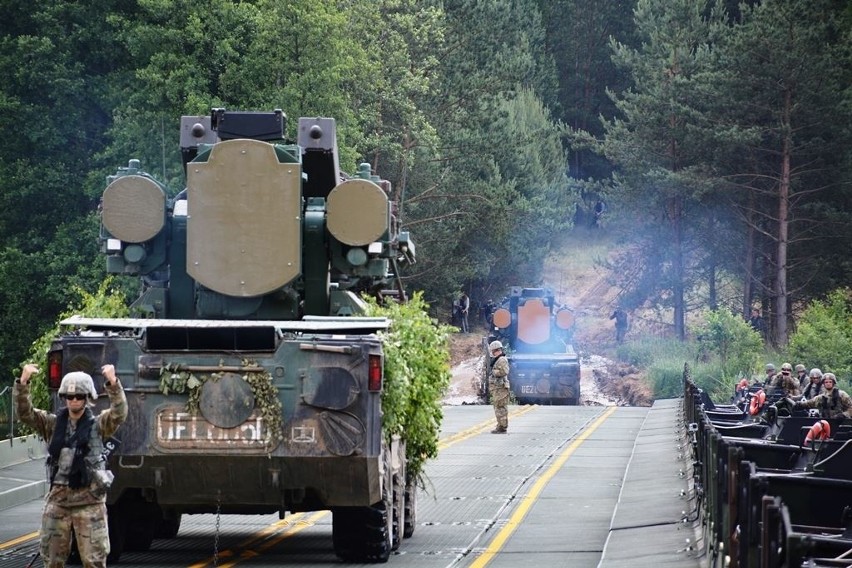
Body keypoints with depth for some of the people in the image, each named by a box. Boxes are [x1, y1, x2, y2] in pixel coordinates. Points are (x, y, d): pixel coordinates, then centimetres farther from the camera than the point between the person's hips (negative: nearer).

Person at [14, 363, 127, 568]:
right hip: (58, 498, 3)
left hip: (89, 500, -3)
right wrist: (23, 383, -17)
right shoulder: (53, 424, 8)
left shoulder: (98, 425, 0)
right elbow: (25, 413, -1)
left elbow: (119, 413, -17)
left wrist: (113, 383, -33)